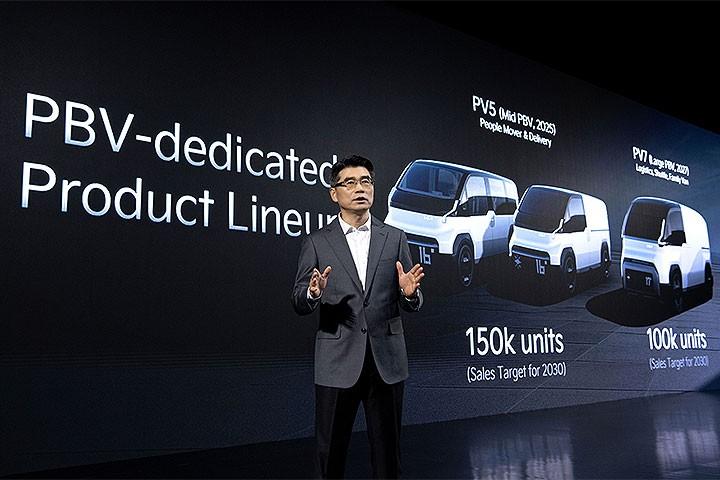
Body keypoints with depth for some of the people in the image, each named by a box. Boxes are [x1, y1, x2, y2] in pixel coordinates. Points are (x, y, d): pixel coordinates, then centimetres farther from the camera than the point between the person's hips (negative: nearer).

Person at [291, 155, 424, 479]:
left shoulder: (395, 239, 7)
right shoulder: (316, 242, 3)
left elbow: (412, 305, 7)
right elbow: (299, 304, 0)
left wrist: (409, 293, -16)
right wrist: (313, 293, -22)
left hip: (386, 360, 1)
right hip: (337, 362, -1)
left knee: (387, 449, 12)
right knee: (331, 452, 9)